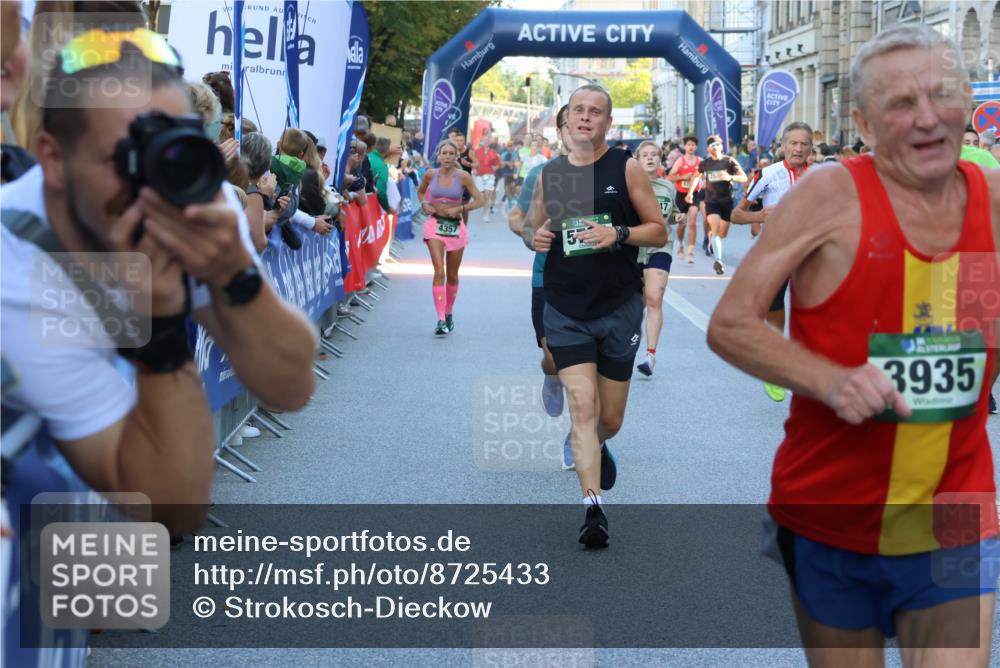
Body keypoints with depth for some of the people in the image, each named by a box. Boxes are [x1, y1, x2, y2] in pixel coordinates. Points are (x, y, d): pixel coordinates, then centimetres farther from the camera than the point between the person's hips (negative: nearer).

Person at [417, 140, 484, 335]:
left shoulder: (463, 176, -5)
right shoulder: (430, 175, 0)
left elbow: (479, 200, -3)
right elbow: (420, 191, 20)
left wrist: (460, 209, -14)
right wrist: (424, 204, 1)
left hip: (455, 227, 1)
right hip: (435, 225, -1)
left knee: (452, 275, 12)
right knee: (439, 272, -15)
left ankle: (449, 314, 33)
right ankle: (441, 319, -19)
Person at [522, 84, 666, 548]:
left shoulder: (626, 168, -2)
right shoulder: (550, 174, 6)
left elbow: (659, 231, -1)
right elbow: (531, 226, 18)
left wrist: (618, 234, -20)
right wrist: (534, 237, -7)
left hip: (619, 308, -1)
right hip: (565, 311, 1)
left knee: (610, 418, 11)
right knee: (582, 406, -13)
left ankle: (595, 445, 46)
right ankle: (593, 508, -9)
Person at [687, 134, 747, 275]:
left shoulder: (729, 161, -4)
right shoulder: (704, 164, 2)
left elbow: (744, 178, -7)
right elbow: (697, 177, 22)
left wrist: (730, 177, -24)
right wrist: (691, 192, 15)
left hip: (727, 200, 1)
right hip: (711, 201, -1)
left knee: (723, 234, 10)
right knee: (716, 228, -21)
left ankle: (711, 239, 46)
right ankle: (719, 260, -27)